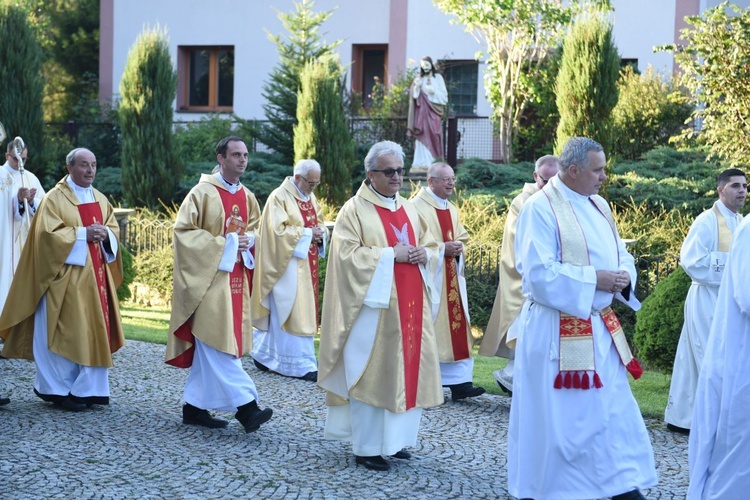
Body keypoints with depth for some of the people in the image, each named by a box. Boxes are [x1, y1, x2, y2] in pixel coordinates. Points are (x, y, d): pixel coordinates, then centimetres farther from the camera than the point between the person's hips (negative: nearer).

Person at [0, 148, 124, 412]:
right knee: (67, 331, -6)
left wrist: (104, 234, -7)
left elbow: (114, 228, 15)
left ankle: (87, 387, 13)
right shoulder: (55, 199, -6)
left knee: (93, 329, 6)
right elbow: (48, 234, -14)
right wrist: (83, 234, -19)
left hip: (96, 276, 7)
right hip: (67, 278, -7)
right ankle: (59, 389, 2)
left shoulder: (100, 199, 15)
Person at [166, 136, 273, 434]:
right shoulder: (203, 193, -8)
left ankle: (195, 406, 16)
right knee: (218, 343, -13)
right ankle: (245, 405, -17)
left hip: (237, 278, 7)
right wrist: (222, 244, -16)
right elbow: (183, 230, -11)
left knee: (208, 346, 10)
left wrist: (249, 240, 1)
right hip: (210, 276, -7)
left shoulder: (247, 197, 12)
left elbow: (255, 228, 25)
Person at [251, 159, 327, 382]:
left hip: (305, 266, 8)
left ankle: (262, 353, 23)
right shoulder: (279, 198, -12)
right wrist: (308, 233, -18)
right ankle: (302, 364, -4)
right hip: (287, 265, -8)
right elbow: (278, 231, -19)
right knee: (294, 314, -7)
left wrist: (320, 234, -3)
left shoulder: (310, 198, 13)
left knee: (280, 314, 12)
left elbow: (320, 224, 20)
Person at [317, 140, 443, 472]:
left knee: (407, 370, 8)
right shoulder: (354, 210, -5)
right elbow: (346, 254, -14)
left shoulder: (409, 210, 15)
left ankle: (394, 439, 20)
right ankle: (366, 447, 4)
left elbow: (430, 246, 21)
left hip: (410, 306, 7)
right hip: (374, 306, -7)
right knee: (371, 374, -4)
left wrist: (424, 254, -3)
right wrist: (390, 254, -17)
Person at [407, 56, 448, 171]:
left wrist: (434, 91, -14)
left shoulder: (438, 78, 4)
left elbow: (444, 96, 1)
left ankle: (433, 162, -3)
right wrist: (416, 87, -12)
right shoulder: (418, 79, 10)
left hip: (433, 111, -1)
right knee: (422, 135, -4)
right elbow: (413, 96, 5)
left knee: (433, 135, -5)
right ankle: (422, 162, -5)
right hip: (421, 111, 2)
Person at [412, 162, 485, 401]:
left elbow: (462, 237, 21)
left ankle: (459, 382, 2)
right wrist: (441, 248, -18)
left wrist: (458, 248, -2)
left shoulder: (451, 209, 17)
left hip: (452, 278, 7)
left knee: (457, 327, 1)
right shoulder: (417, 206, -8)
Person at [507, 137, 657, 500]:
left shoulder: (598, 206, 11)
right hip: (556, 330, -7)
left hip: (600, 327, 7)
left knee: (613, 405, 8)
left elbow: (619, 254, 19)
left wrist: (623, 276, -5)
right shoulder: (540, 208, -13)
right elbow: (539, 272, -21)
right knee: (553, 412, 1)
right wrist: (594, 280, -20)